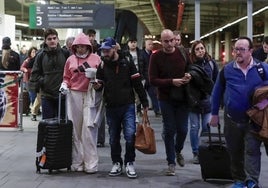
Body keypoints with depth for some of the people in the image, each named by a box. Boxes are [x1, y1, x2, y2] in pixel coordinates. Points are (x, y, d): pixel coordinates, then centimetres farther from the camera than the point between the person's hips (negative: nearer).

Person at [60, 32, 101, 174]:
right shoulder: (70, 60, 10)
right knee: (75, 129, 3)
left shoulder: (96, 58, 5)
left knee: (89, 129, -6)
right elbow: (67, 77, 16)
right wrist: (64, 85, -4)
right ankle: (77, 162, 10)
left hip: (90, 95, -2)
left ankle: (91, 164, -1)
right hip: (74, 95, 2)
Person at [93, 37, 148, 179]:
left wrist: (144, 102, -3)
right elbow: (100, 85, 10)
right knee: (114, 138, 10)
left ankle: (129, 163, 6)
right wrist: (97, 86, -15)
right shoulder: (102, 65, 4)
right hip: (111, 107, 3)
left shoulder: (127, 62, -4)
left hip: (127, 106, -3)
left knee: (130, 135, -10)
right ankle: (117, 163, 23)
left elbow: (137, 83, -2)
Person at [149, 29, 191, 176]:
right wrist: (172, 82, -23)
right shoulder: (156, 57, -9)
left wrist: (189, 76, -12)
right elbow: (152, 80, -13)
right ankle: (171, 162, 15)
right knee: (169, 130, 2)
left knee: (182, 129, 8)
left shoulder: (183, 53, -1)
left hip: (182, 98, 2)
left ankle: (178, 151, 39)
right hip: (166, 99, -2)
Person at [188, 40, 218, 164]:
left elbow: (216, 80, 10)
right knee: (194, 127, 5)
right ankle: (195, 153, 16)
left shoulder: (211, 63, 2)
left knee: (207, 127, 4)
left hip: (207, 99, 2)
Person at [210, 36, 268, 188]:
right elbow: (217, 91, 6)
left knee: (252, 150, -9)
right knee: (235, 152, 12)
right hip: (232, 119, 2)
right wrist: (214, 114, 7)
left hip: (254, 120, -2)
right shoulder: (227, 69, -2)